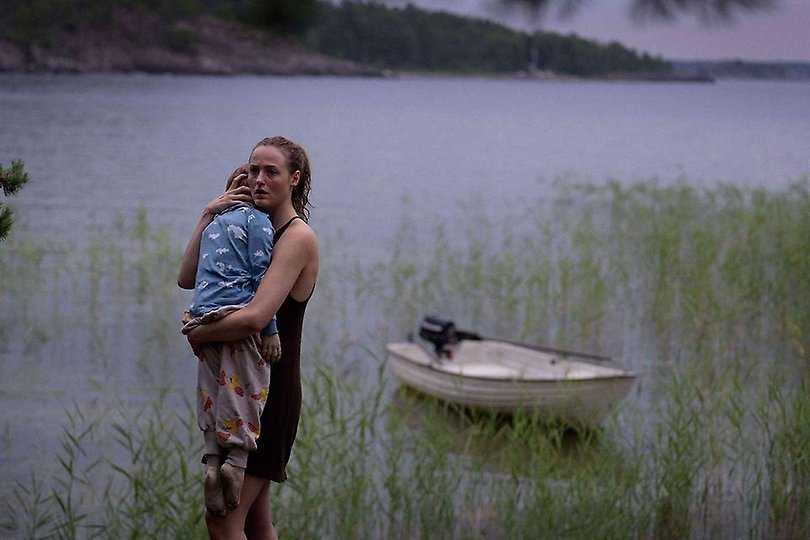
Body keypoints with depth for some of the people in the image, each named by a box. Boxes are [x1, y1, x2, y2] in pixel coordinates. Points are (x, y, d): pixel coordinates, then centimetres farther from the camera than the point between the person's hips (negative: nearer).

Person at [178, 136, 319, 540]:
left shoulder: (297, 237, -13)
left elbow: (256, 317, -26)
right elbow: (188, 278, 6)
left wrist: (198, 333, -12)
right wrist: (208, 217, -4)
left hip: (270, 392, -9)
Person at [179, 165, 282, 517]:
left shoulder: (214, 222, 24)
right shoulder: (257, 219, 2)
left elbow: (189, 276, 27)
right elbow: (260, 275, -6)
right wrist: (270, 329, -7)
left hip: (202, 315, 6)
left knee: (212, 394, 7)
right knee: (246, 389, -4)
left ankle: (213, 461, -4)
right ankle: (237, 460, -11)